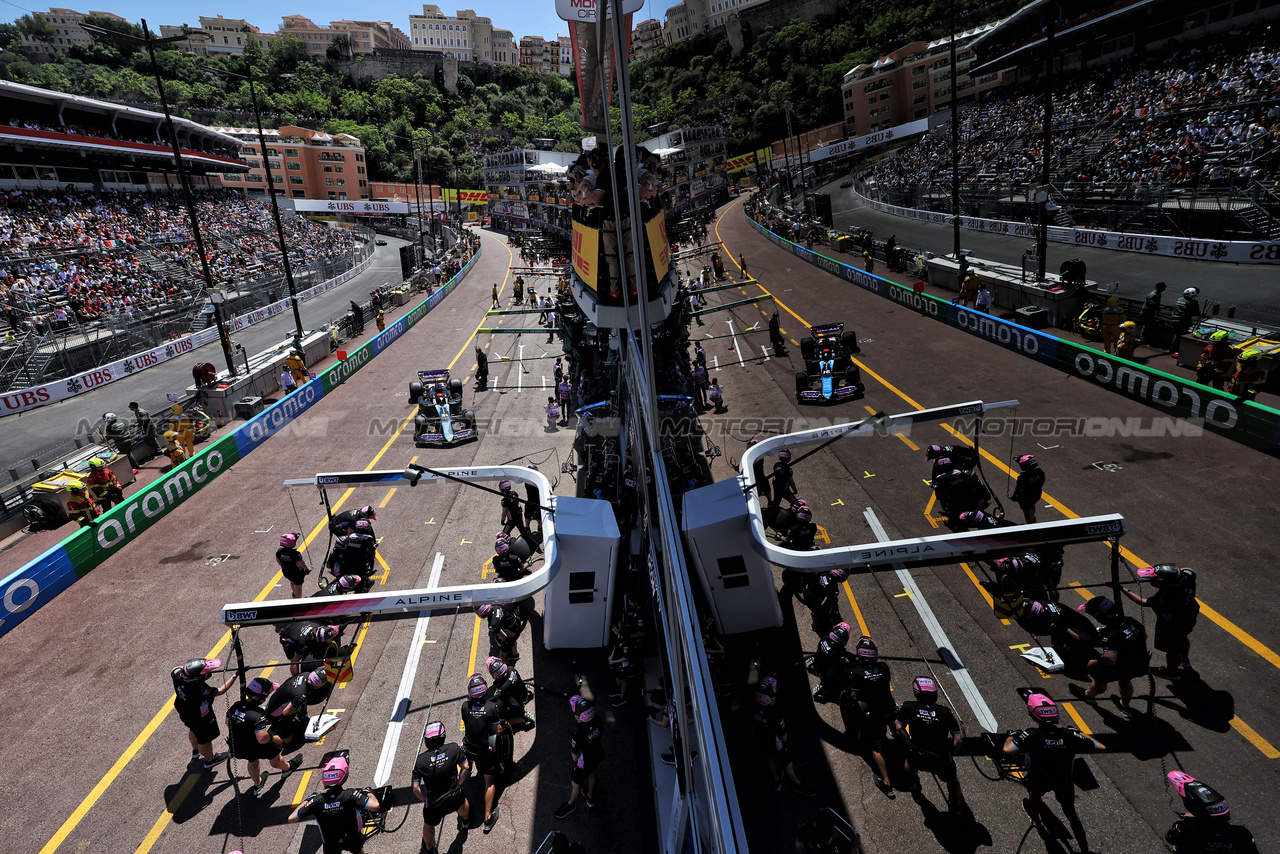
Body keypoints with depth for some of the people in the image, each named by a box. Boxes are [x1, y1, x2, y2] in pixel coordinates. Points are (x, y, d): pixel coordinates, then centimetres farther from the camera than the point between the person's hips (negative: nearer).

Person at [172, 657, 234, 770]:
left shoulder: (177, 676, -33)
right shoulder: (203, 692, -45)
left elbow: (176, 668, -7)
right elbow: (221, 690, -26)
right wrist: (235, 675, -19)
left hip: (184, 713, 7)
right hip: (201, 720, -7)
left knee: (194, 730, 36)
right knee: (204, 740, 22)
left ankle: (195, 752, 64)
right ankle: (210, 761, 49)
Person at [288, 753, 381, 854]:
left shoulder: (317, 800, -25)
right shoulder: (350, 795, -32)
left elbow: (291, 818, -15)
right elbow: (375, 806, -41)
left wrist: (307, 799, -2)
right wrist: (369, 793, -20)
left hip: (331, 843, 1)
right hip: (352, 838, -1)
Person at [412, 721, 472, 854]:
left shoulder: (420, 760, -22)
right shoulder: (453, 749, -20)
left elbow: (416, 788, -15)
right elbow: (465, 767, -6)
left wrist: (426, 800, 3)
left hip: (434, 805, -1)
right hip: (455, 799, 1)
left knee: (429, 825, 31)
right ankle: (465, 820, 66)